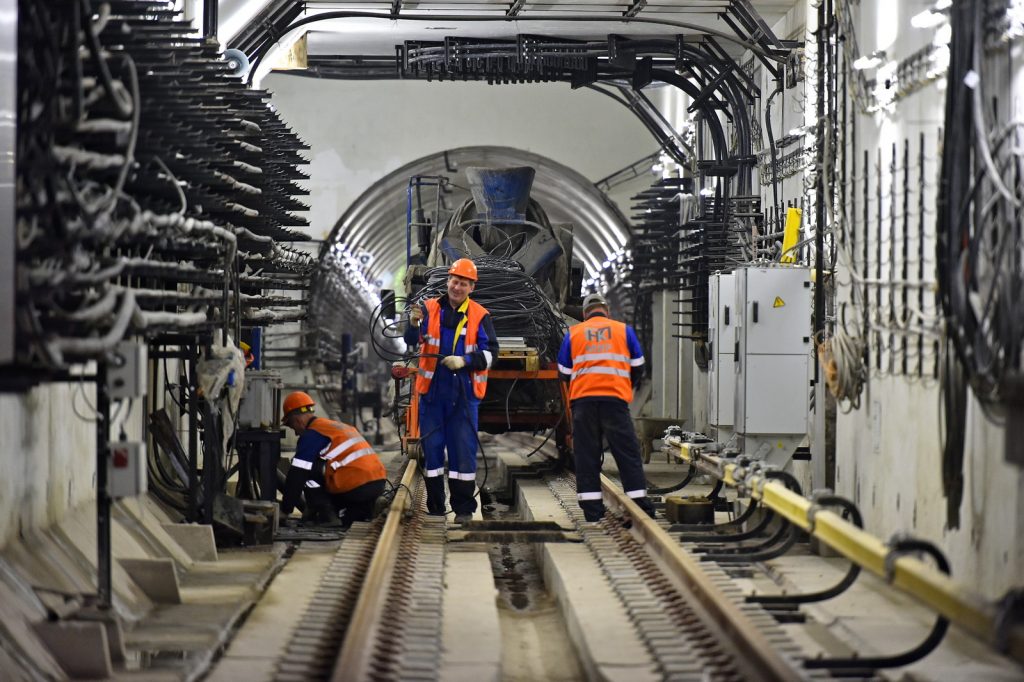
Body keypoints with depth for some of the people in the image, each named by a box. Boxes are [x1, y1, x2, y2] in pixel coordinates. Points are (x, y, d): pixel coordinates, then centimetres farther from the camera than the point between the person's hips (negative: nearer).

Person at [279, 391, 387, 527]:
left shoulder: (311, 435, -1)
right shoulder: (338, 426, 28)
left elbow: (296, 476, -4)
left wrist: (285, 510, 4)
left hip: (354, 488, -8)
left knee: (306, 472, 5)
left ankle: (327, 516, 0)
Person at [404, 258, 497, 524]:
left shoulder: (479, 316, 2)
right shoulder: (430, 309, 3)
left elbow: (490, 352, -2)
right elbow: (411, 341, -10)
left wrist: (464, 361, -19)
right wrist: (414, 323, -33)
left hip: (464, 393, -1)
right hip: (432, 391, 1)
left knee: (464, 449, -1)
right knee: (431, 447, 6)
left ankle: (464, 508, 5)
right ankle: (435, 508, 14)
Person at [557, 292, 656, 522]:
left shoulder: (573, 333, 11)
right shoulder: (623, 330, 10)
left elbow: (564, 372, 12)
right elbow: (637, 367, 12)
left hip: (582, 399, 1)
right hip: (615, 398, -1)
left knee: (586, 455, 5)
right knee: (627, 452, 2)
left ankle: (592, 510, 3)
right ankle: (640, 505, -2)